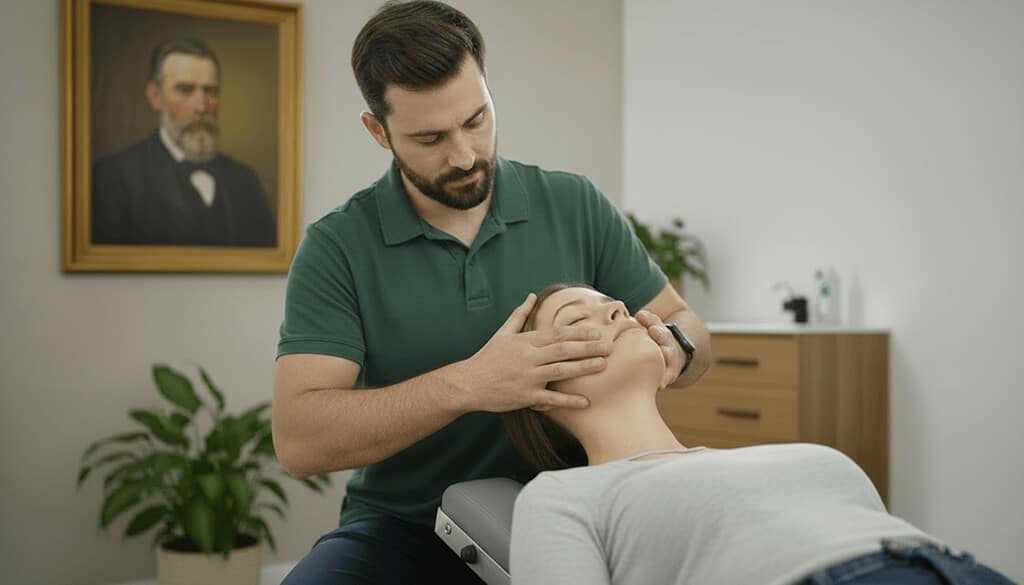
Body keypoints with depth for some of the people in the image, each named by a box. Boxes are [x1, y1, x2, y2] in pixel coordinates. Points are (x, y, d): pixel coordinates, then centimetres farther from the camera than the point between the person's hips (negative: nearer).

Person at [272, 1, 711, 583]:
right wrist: (466, 385, -30)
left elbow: (687, 324, 8)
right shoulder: (337, 248, -8)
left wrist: (672, 343, -18)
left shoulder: (576, 206, -1)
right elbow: (298, 439, -17)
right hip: (407, 529, -1)